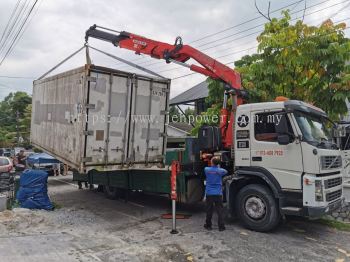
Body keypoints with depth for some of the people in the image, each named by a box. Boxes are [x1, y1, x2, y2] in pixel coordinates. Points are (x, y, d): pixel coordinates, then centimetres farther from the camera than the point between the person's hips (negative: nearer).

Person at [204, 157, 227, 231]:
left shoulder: (206, 169, -6)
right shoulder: (220, 170, -6)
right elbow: (225, 171, 17)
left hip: (209, 193, 1)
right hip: (218, 194, -1)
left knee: (209, 210, 10)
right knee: (219, 211, 4)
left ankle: (208, 225, 21)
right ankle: (221, 227, 5)